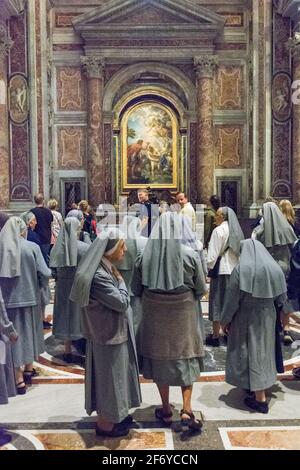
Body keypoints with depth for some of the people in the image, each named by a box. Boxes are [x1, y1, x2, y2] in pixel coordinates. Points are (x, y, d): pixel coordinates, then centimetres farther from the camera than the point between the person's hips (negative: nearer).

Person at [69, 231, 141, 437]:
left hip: (114, 331, 10)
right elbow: (122, 302, -22)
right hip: (108, 334, -10)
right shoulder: (98, 276, -28)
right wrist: (120, 280, -11)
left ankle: (112, 414, 39)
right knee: (108, 377, 7)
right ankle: (105, 423, 26)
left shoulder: (107, 269, 4)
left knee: (114, 376, 22)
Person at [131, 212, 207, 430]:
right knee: (186, 357, 14)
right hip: (183, 315, -1)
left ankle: (166, 410, 26)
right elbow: (201, 290, -5)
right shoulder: (190, 255, -14)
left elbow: (136, 289, -1)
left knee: (161, 356, 15)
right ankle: (187, 409, 9)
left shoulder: (144, 257, -10)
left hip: (155, 316, 2)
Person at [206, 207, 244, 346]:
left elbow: (213, 253, -14)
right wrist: (237, 267, 14)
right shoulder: (237, 231, 10)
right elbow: (240, 252, 11)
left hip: (221, 270, -6)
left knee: (217, 302, 1)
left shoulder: (218, 230, -10)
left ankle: (215, 336, 5)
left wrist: (208, 268, -6)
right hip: (235, 270, 7)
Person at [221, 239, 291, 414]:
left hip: (246, 319, -5)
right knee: (264, 350, 21)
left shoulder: (240, 270, -17)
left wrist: (225, 320, -2)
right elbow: (282, 298, 3)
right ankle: (260, 387, 39)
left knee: (251, 353, 6)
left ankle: (260, 399, 11)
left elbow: (232, 298, -14)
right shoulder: (275, 269, -3)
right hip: (268, 318, 5)